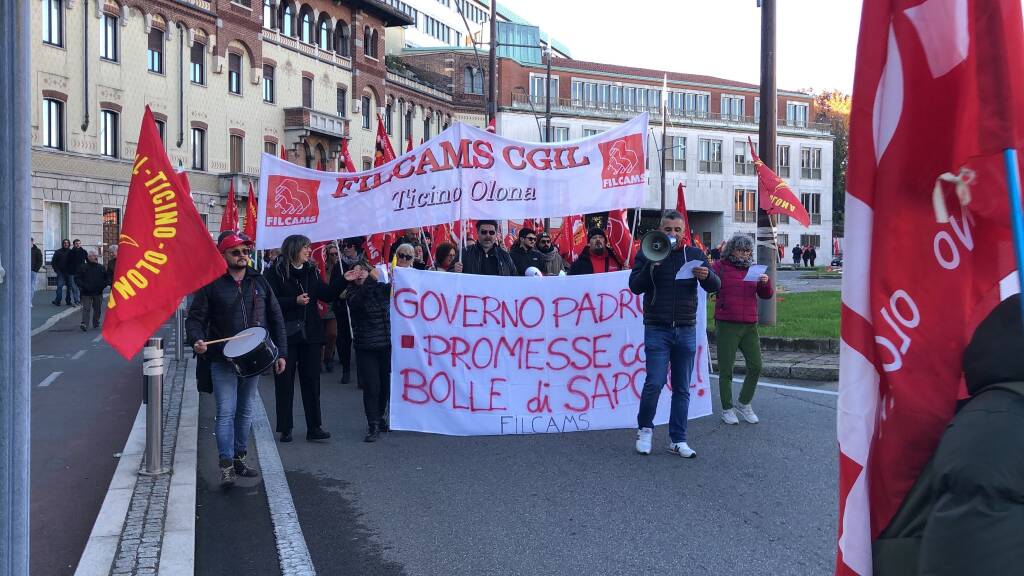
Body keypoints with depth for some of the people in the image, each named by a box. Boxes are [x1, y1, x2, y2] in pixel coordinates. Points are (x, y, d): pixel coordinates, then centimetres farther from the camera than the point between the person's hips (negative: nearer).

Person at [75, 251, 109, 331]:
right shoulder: (83, 267, -1)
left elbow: (106, 278, 15)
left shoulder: (101, 268, 8)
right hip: (86, 292, -4)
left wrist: (103, 285, -2)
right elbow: (77, 278, 0)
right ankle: (84, 324, -16)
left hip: (98, 292, 4)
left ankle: (96, 323, 24)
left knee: (97, 309, 11)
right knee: (86, 308, -11)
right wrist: (83, 286, -13)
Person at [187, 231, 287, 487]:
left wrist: (281, 352, 6)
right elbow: (195, 318, -3)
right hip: (223, 360, -4)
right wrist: (197, 340, -24)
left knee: (246, 411, 12)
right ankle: (226, 465, -4)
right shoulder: (212, 285, -3)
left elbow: (276, 318, 10)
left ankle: (239, 458, 25)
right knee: (226, 411, -8)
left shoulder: (259, 282, 8)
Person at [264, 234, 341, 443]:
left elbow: (327, 295, 7)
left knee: (312, 380, 4)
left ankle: (314, 427, 8)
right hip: (286, 335, -4)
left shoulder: (311, 271, 12)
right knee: (285, 382, 3)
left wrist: (343, 281, -4)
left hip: (310, 334, 4)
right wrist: (295, 301, -19)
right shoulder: (275, 272, -5)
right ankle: (285, 429, 12)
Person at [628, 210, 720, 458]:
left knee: (682, 388, 6)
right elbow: (635, 286, -7)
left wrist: (706, 275, -18)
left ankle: (677, 440, 15)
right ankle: (645, 428, 13)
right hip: (657, 329, -3)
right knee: (655, 382, -11)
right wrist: (652, 265, -22)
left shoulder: (694, 255, 9)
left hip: (686, 330, 3)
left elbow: (715, 286, 5)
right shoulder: (647, 254, 2)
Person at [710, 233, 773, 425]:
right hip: (727, 326, -4)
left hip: (750, 326, 5)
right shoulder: (720, 267, 0)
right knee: (726, 369, 1)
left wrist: (766, 283, -7)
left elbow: (766, 295, 12)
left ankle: (744, 403, 23)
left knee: (756, 367, 4)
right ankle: (727, 409, 13)